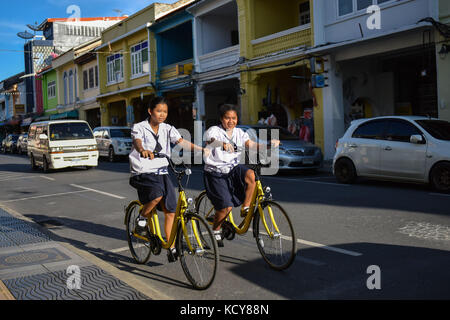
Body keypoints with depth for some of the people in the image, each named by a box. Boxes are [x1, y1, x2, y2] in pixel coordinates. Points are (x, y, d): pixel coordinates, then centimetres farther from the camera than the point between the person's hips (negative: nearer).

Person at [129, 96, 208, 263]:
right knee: (157, 195, -33)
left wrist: (201, 149, -23)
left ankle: (171, 248, 8)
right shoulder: (139, 127, -5)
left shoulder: (168, 129, 7)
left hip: (162, 173, 4)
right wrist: (143, 150, -50)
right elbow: (137, 142, -26)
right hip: (143, 173, -4)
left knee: (171, 210, -3)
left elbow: (182, 142, -7)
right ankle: (142, 219, -3)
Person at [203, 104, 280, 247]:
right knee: (226, 207, -14)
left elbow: (253, 145, -4)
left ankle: (245, 208, -12)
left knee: (251, 175, -29)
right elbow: (211, 140, -31)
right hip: (216, 173, -4)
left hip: (234, 169, 4)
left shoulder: (239, 133, 7)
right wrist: (223, 144, -53)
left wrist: (270, 144, -21)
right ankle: (216, 230, 15)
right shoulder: (214, 130, -8)